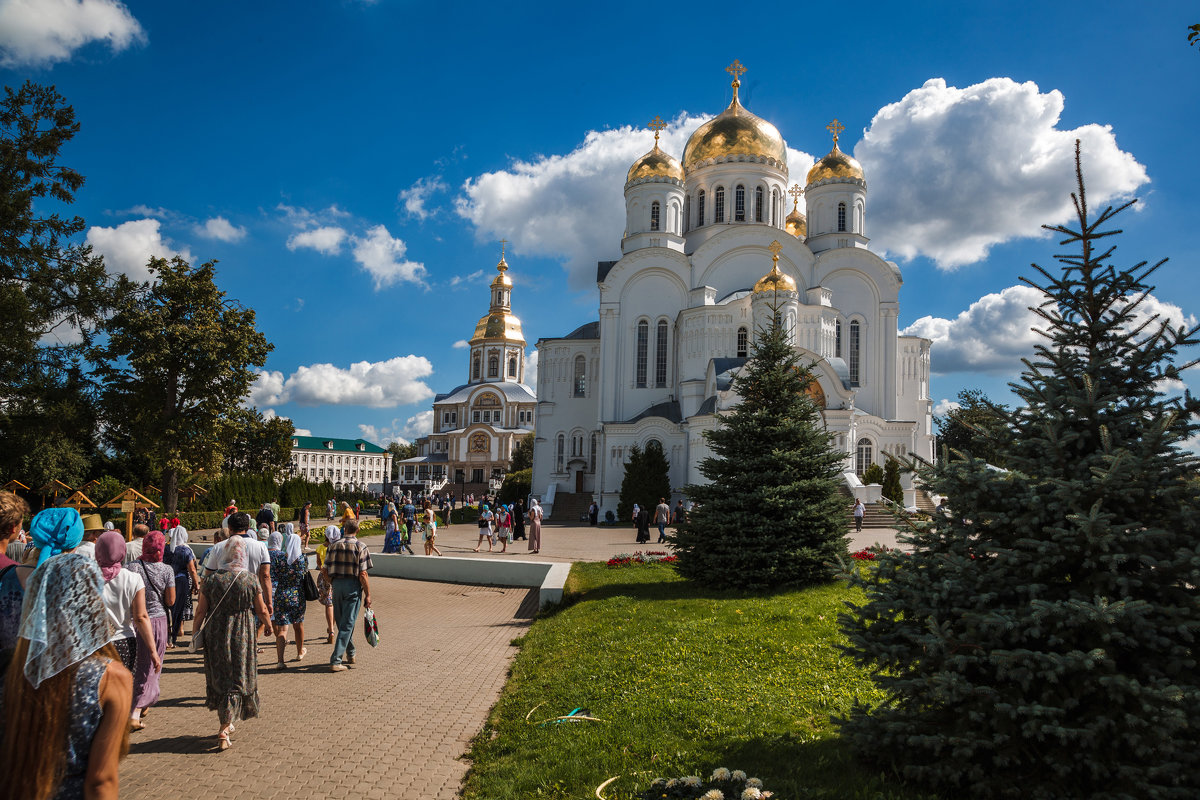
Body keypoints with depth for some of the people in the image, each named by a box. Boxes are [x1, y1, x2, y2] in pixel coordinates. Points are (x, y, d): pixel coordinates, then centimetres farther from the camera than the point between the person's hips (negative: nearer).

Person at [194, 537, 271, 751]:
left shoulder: (212, 580, -5)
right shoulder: (250, 579, -9)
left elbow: (201, 611, 0)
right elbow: (261, 611, -3)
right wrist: (269, 623, 16)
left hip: (215, 634, 2)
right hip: (242, 636, -2)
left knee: (219, 677, 17)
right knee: (237, 679, 6)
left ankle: (226, 724, 29)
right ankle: (224, 732, -1)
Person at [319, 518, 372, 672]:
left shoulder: (334, 545, 5)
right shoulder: (360, 547, -7)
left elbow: (325, 569, 6)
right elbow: (362, 574, -12)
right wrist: (368, 595, -6)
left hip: (337, 584, 4)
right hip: (353, 586, -4)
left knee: (342, 622, 19)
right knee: (347, 624, 0)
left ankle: (350, 654, 32)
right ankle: (335, 661, -6)